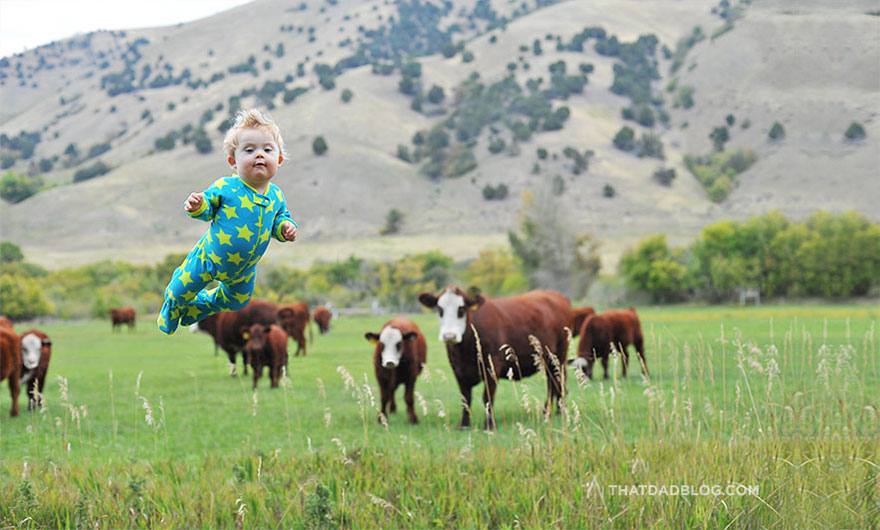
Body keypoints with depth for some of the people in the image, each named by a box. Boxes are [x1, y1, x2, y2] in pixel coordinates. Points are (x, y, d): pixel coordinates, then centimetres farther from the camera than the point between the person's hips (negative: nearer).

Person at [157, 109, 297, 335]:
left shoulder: (276, 195, -12)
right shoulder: (225, 188, -25)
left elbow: (280, 217, 5)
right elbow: (208, 208, -13)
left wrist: (285, 227, -18)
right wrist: (197, 206, -36)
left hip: (244, 269, 5)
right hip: (209, 257, -5)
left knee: (237, 301, 27)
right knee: (181, 291, 9)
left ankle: (195, 307, 54)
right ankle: (169, 313, 46)